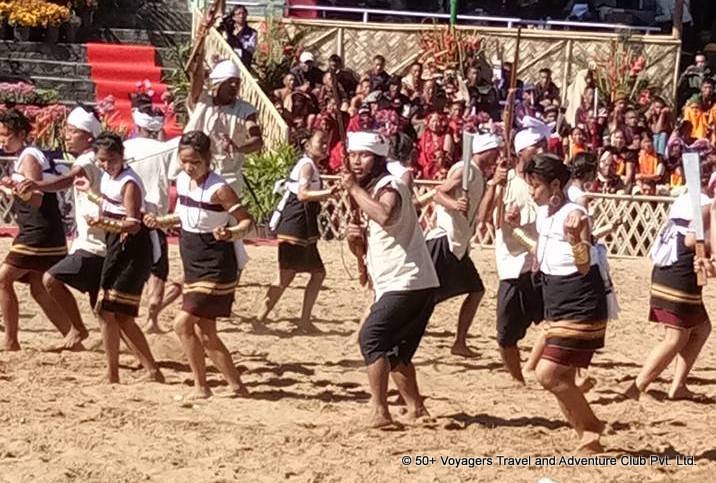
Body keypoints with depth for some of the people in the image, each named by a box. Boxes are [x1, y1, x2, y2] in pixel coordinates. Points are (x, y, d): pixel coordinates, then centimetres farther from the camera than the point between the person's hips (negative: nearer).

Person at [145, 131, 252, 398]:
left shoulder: (218, 189, -18)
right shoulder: (182, 181, 4)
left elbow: (247, 220, -16)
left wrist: (230, 233, -35)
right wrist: (160, 221, 7)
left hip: (215, 268, -8)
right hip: (193, 266, 9)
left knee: (182, 323, -14)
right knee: (205, 335, 10)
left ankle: (201, 386, -2)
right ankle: (237, 386, 20)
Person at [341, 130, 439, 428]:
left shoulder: (389, 186, -11)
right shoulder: (369, 192, 19)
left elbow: (385, 216, -37)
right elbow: (366, 249, 22)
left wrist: (354, 189, -25)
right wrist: (355, 239, -1)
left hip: (406, 281, -10)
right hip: (396, 283, 10)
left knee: (371, 338, -15)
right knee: (395, 350, 17)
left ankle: (380, 412, -17)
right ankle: (416, 409, 26)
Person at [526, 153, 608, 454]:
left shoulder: (574, 215, -17)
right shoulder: (543, 214, 8)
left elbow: (584, 267, -21)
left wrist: (574, 237, -36)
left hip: (580, 310, -9)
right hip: (557, 310, 9)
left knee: (547, 374, -16)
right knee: (561, 381, 9)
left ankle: (591, 427, 0)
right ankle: (589, 442, 18)